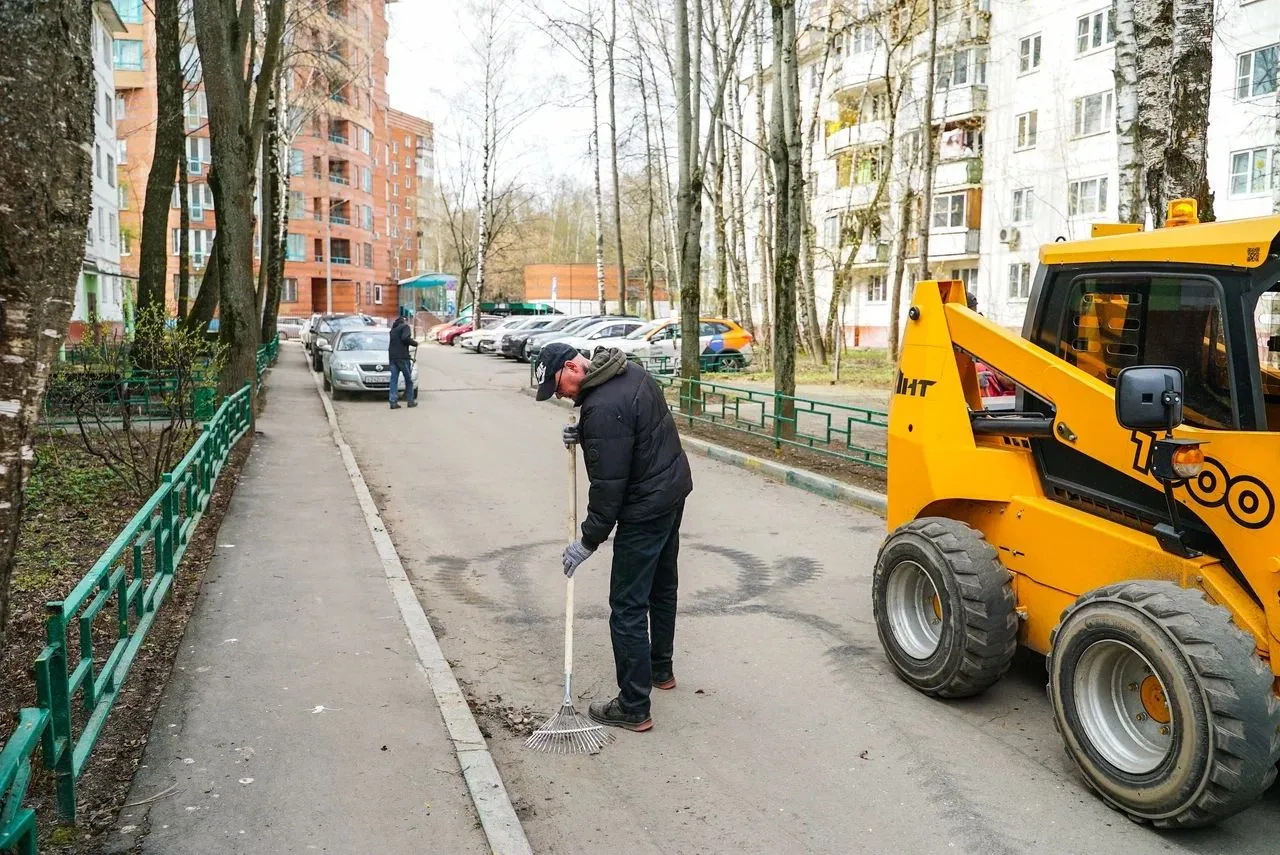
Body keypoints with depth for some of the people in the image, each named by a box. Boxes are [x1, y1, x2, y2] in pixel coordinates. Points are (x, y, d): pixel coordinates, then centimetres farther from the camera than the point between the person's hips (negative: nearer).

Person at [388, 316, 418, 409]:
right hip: (402, 356, -6)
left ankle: (393, 402, -3)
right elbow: (405, 338, -20)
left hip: (392, 356, 6)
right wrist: (415, 343, -7)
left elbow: (391, 341, 18)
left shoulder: (393, 329, 20)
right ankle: (410, 401, 9)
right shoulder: (405, 327, -2)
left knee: (394, 379, 4)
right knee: (408, 379, 6)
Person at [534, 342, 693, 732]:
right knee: (663, 586, 24)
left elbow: (608, 485, -24)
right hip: (674, 488, 11)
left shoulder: (601, 408, -26)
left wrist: (589, 541, -14)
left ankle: (634, 708, 4)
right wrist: (587, 435, 6)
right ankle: (661, 669, 41)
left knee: (628, 606, -3)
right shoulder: (630, 372, 5)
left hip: (645, 509, -11)